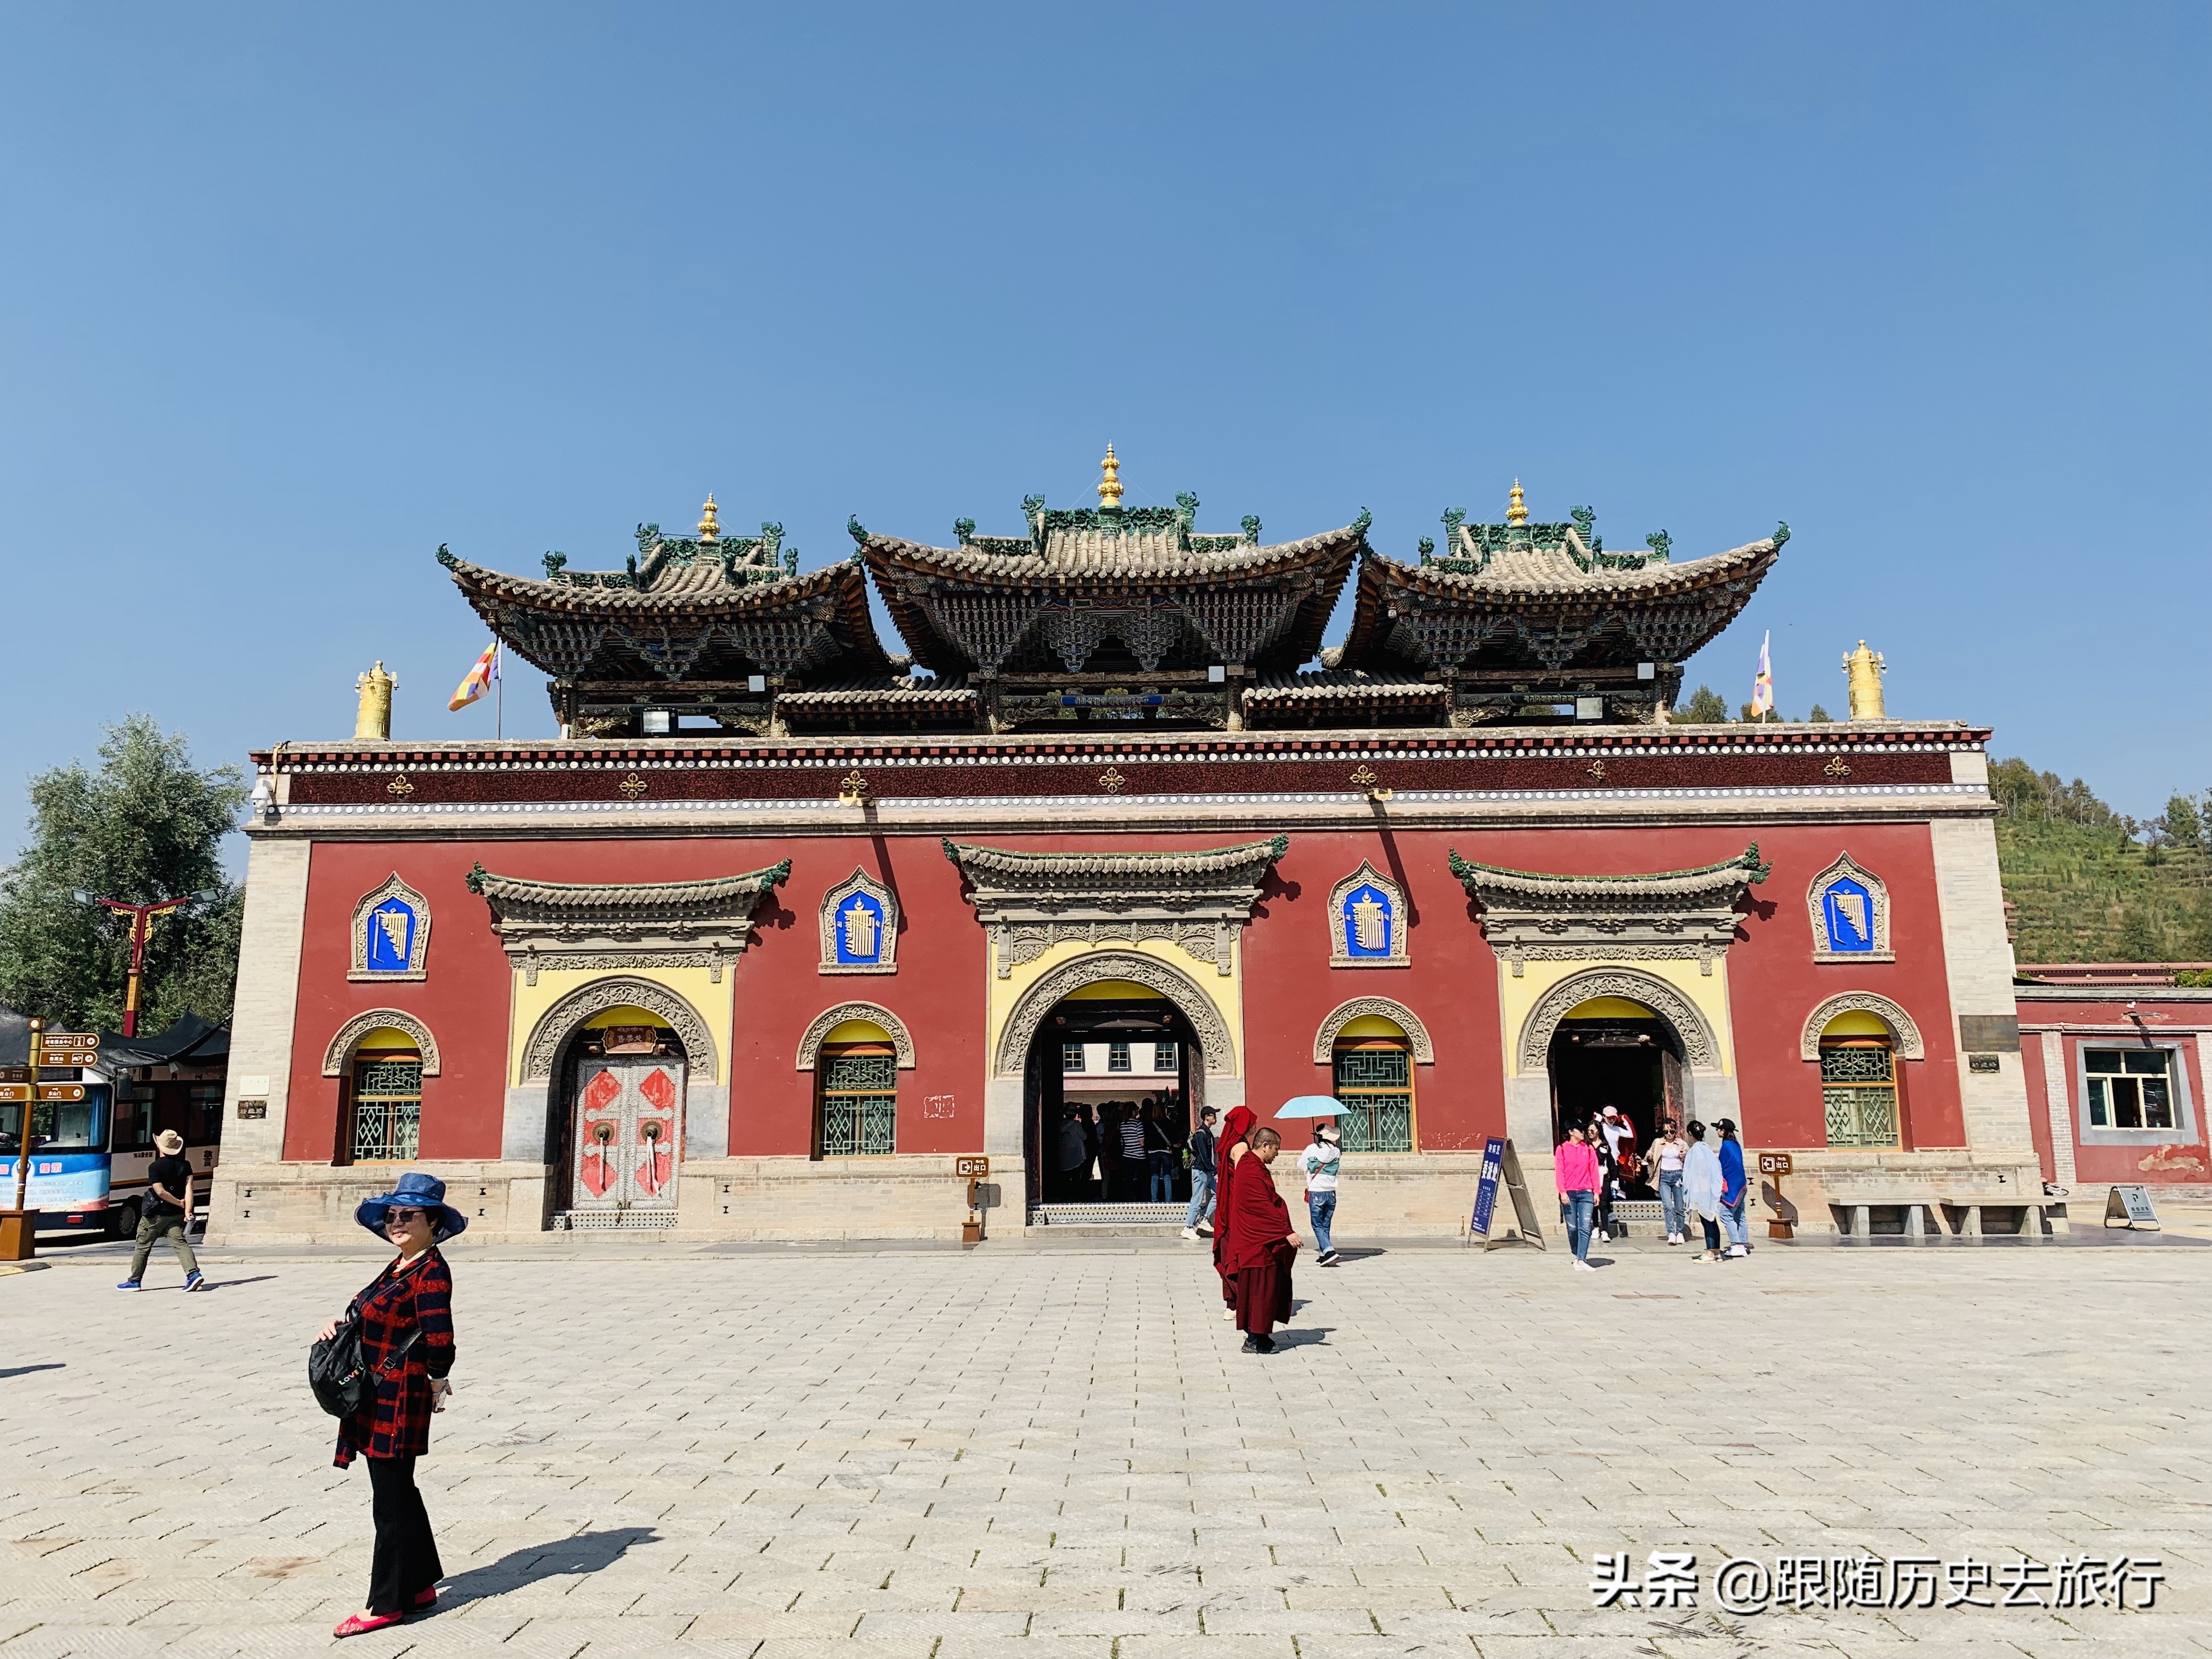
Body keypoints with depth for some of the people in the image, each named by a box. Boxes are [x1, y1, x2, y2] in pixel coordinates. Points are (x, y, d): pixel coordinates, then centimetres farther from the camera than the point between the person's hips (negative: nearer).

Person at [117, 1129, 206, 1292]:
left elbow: (161, 1192, -19)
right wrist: (187, 1210, -12)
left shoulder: (155, 1167, -12)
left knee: (143, 1247, 12)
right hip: (176, 1216, 4)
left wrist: (180, 1204, -8)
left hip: (155, 1214, -4)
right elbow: (189, 1188, -8)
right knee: (179, 1244, -2)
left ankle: (134, 1281, 22)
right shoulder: (185, 1166, 1)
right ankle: (194, 1274, -21)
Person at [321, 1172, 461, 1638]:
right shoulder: (398, 1267, 11)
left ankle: (386, 1603, 12)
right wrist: (341, 1324, 4)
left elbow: (439, 1340, -25)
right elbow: (374, 1320, 23)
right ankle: (420, 1585, 30)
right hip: (376, 1396, 10)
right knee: (397, 1494, 17)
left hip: (400, 1398, -10)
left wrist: (436, 1381, -10)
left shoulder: (432, 1272, -18)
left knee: (391, 1500, 0)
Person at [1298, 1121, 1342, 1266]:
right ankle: (1325, 1255, 13)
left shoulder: (1311, 1149, -7)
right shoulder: (1336, 1151, 0)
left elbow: (1301, 1168, 2)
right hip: (1331, 1193, 3)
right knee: (1326, 1225, 13)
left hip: (1315, 1193, -3)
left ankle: (1329, 1251, -17)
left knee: (1318, 1225, 1)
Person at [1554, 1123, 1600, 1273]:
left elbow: (1594, 1171, 9)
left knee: (1585, 1228, -9)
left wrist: (1596, 1192, 3)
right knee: (1573, 1228, 4)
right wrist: (1563, 1192, -9)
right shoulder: (1562, 1149, 4)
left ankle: (1581, 1261, -13)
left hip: (1586, 1193, 1)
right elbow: (1559, 1172, -1)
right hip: (1569, 1194, -1)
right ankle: (1578, 1255, 23)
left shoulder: (1589, 1149, 10)